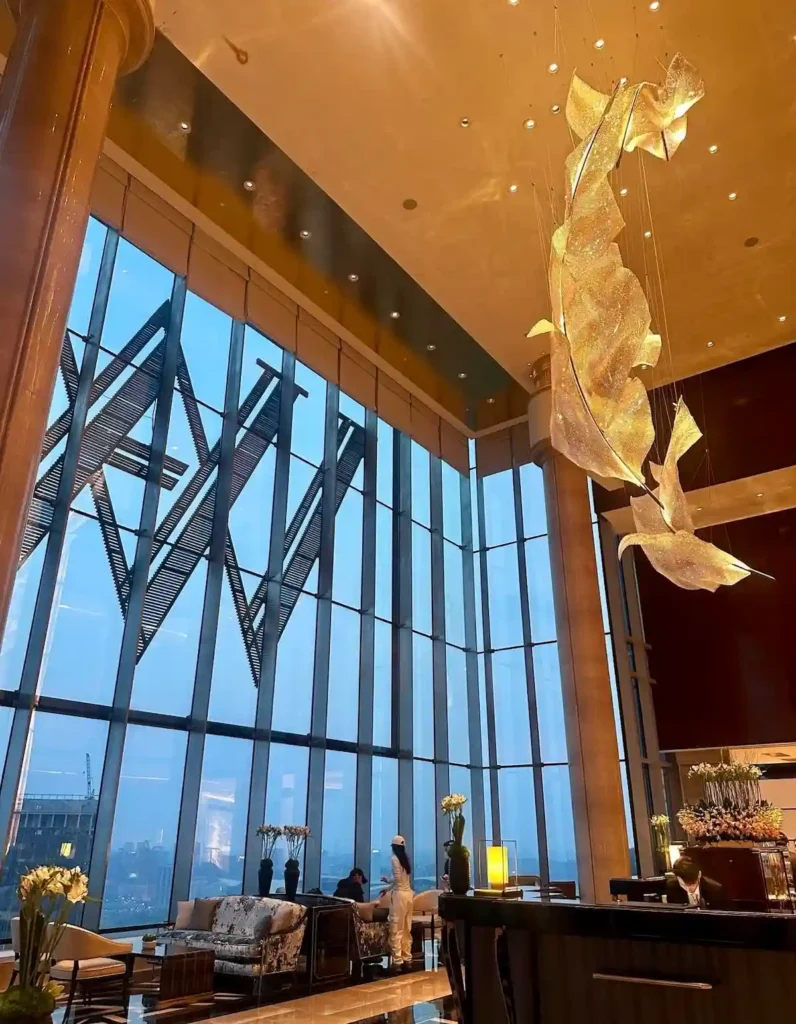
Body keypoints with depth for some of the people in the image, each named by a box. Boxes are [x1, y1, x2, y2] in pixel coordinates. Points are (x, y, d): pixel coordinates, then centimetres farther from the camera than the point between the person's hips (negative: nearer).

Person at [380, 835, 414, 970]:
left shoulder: (394, 858, -9)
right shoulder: (406, 859, 12)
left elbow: (397, 879, -15)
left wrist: (386, 879, 5)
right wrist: (387, 888, 26)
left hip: (400, 895, -8)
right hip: (408, 893, 8)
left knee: (396, 929, -1)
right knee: (407, 929, 13)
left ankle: (397, 961, 0)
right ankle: (407, 959, 16)